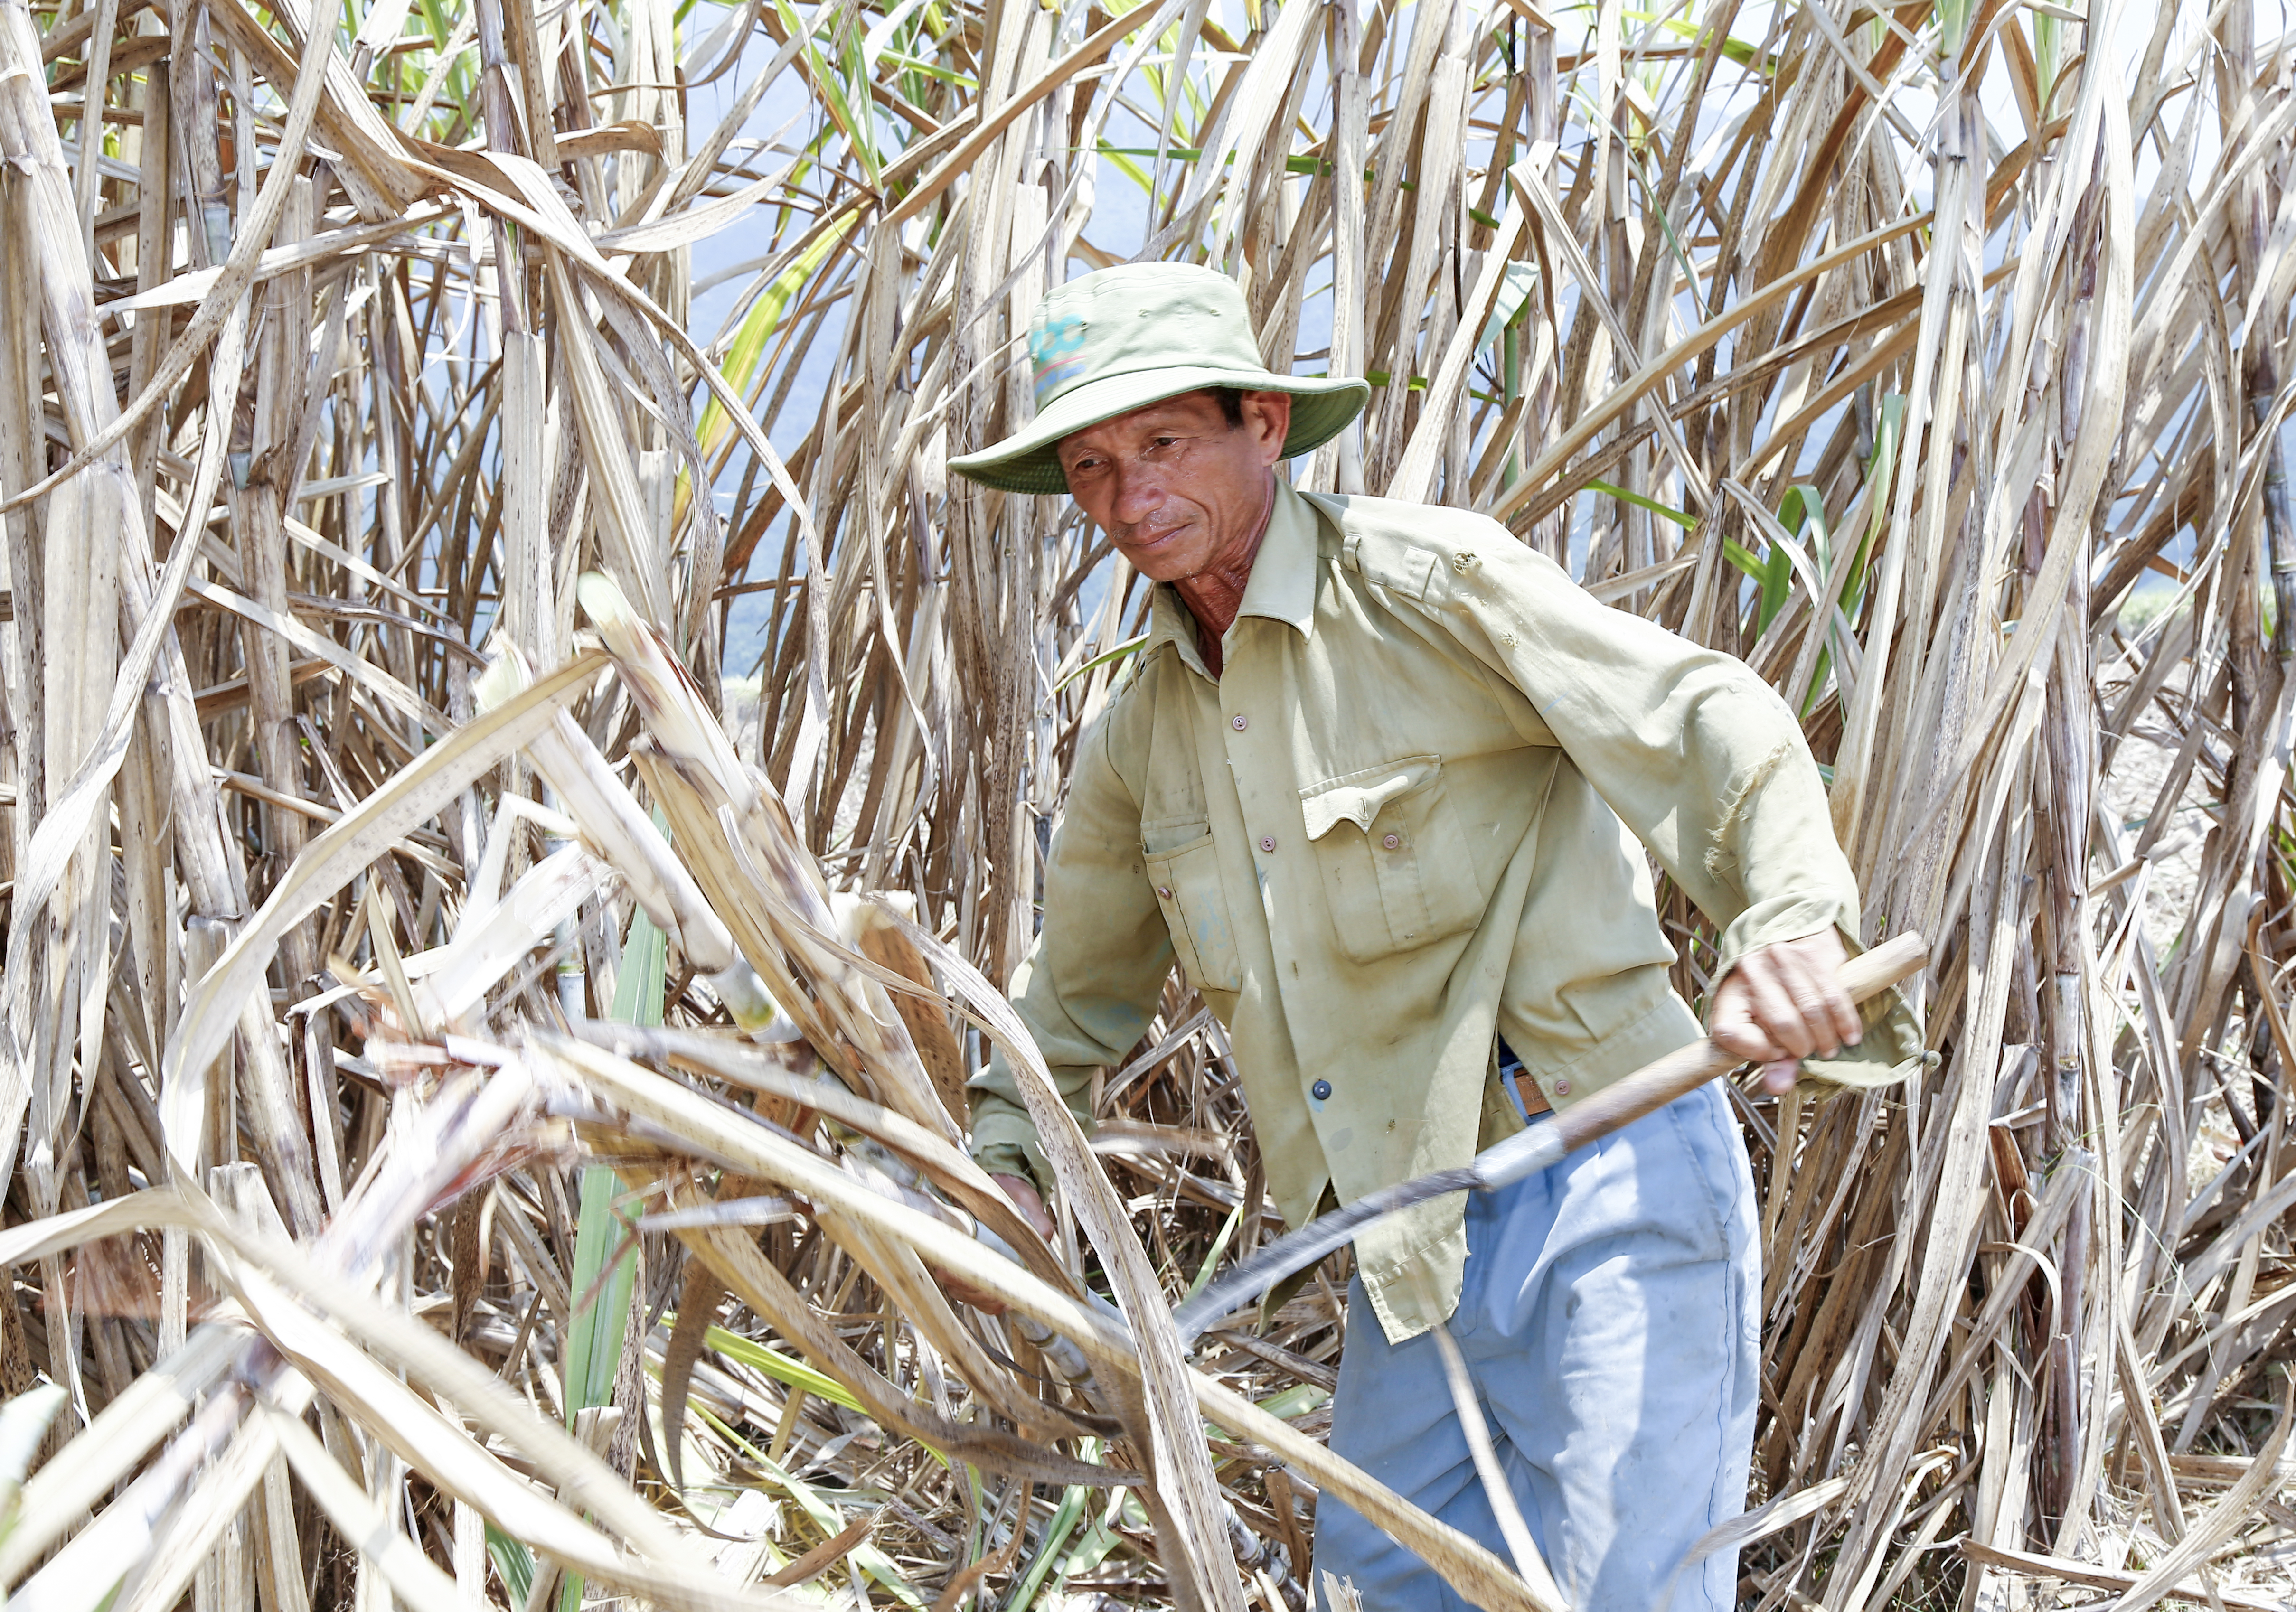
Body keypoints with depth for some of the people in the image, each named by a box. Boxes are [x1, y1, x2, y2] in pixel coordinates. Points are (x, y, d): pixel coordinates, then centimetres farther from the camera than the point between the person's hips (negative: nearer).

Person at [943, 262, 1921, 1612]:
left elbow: (1704, 724, -18)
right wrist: (1006, 1155, 11)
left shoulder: (1429, 582, -10)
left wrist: (1790, 913, -36)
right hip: (1413, 1231, 7)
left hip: (1606, 1183, -7)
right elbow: (1081, 984, 25)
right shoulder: (1145, 732, 11)